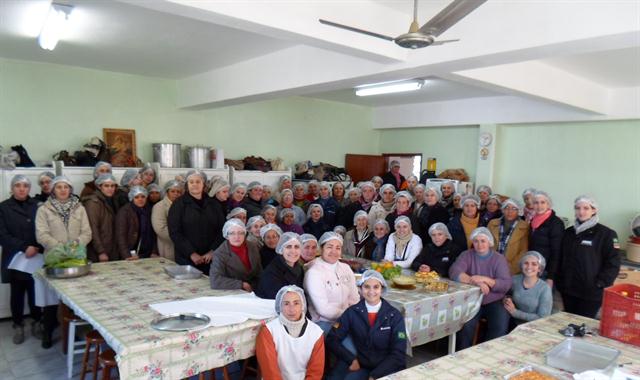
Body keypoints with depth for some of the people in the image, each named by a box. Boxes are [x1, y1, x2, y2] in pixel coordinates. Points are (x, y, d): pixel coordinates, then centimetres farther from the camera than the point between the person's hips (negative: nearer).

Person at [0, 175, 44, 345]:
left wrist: (37, 248, -14)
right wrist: (24, 247, -17)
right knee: (17, 294, 7)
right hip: (15, 259, 0)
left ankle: (37, 322, 19)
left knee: (35, 292, 3)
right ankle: (18, 326, 21)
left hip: (36, 258, 1)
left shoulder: (37, 206, 5)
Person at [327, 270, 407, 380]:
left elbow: (398, 354, -4)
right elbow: (332, 339, 1)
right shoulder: (352, 312, 0)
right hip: (360, 365, 3)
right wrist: (351, 359, -12)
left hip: (386, 368, -2)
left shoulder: (395, 316, -4)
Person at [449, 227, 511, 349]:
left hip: (494, 302, 1)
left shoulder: (499, 259, 4)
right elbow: (454, 272, -13)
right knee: (466, 325, -26)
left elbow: (507, 284, -7)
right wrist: (475, 281, -27)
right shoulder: (467, 255, 5)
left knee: (500, 327, -24)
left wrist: (485, 279, -23)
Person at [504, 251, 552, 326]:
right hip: (514, 323, 3)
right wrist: (506, 300, -8)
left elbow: (543, 318, -12)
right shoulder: (514, 280, -3)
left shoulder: (545, 289, -12)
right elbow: (505, 295, 16)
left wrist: (515, 312, -15)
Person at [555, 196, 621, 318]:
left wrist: (599, 284, -14)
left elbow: (613, 264, -8)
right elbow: (560, 259, 16)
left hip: (591, 293, -5)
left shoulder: (606, 234, -5)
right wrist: (559, 281, 8)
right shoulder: (569, 232, 11)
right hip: (568, 290, 5)